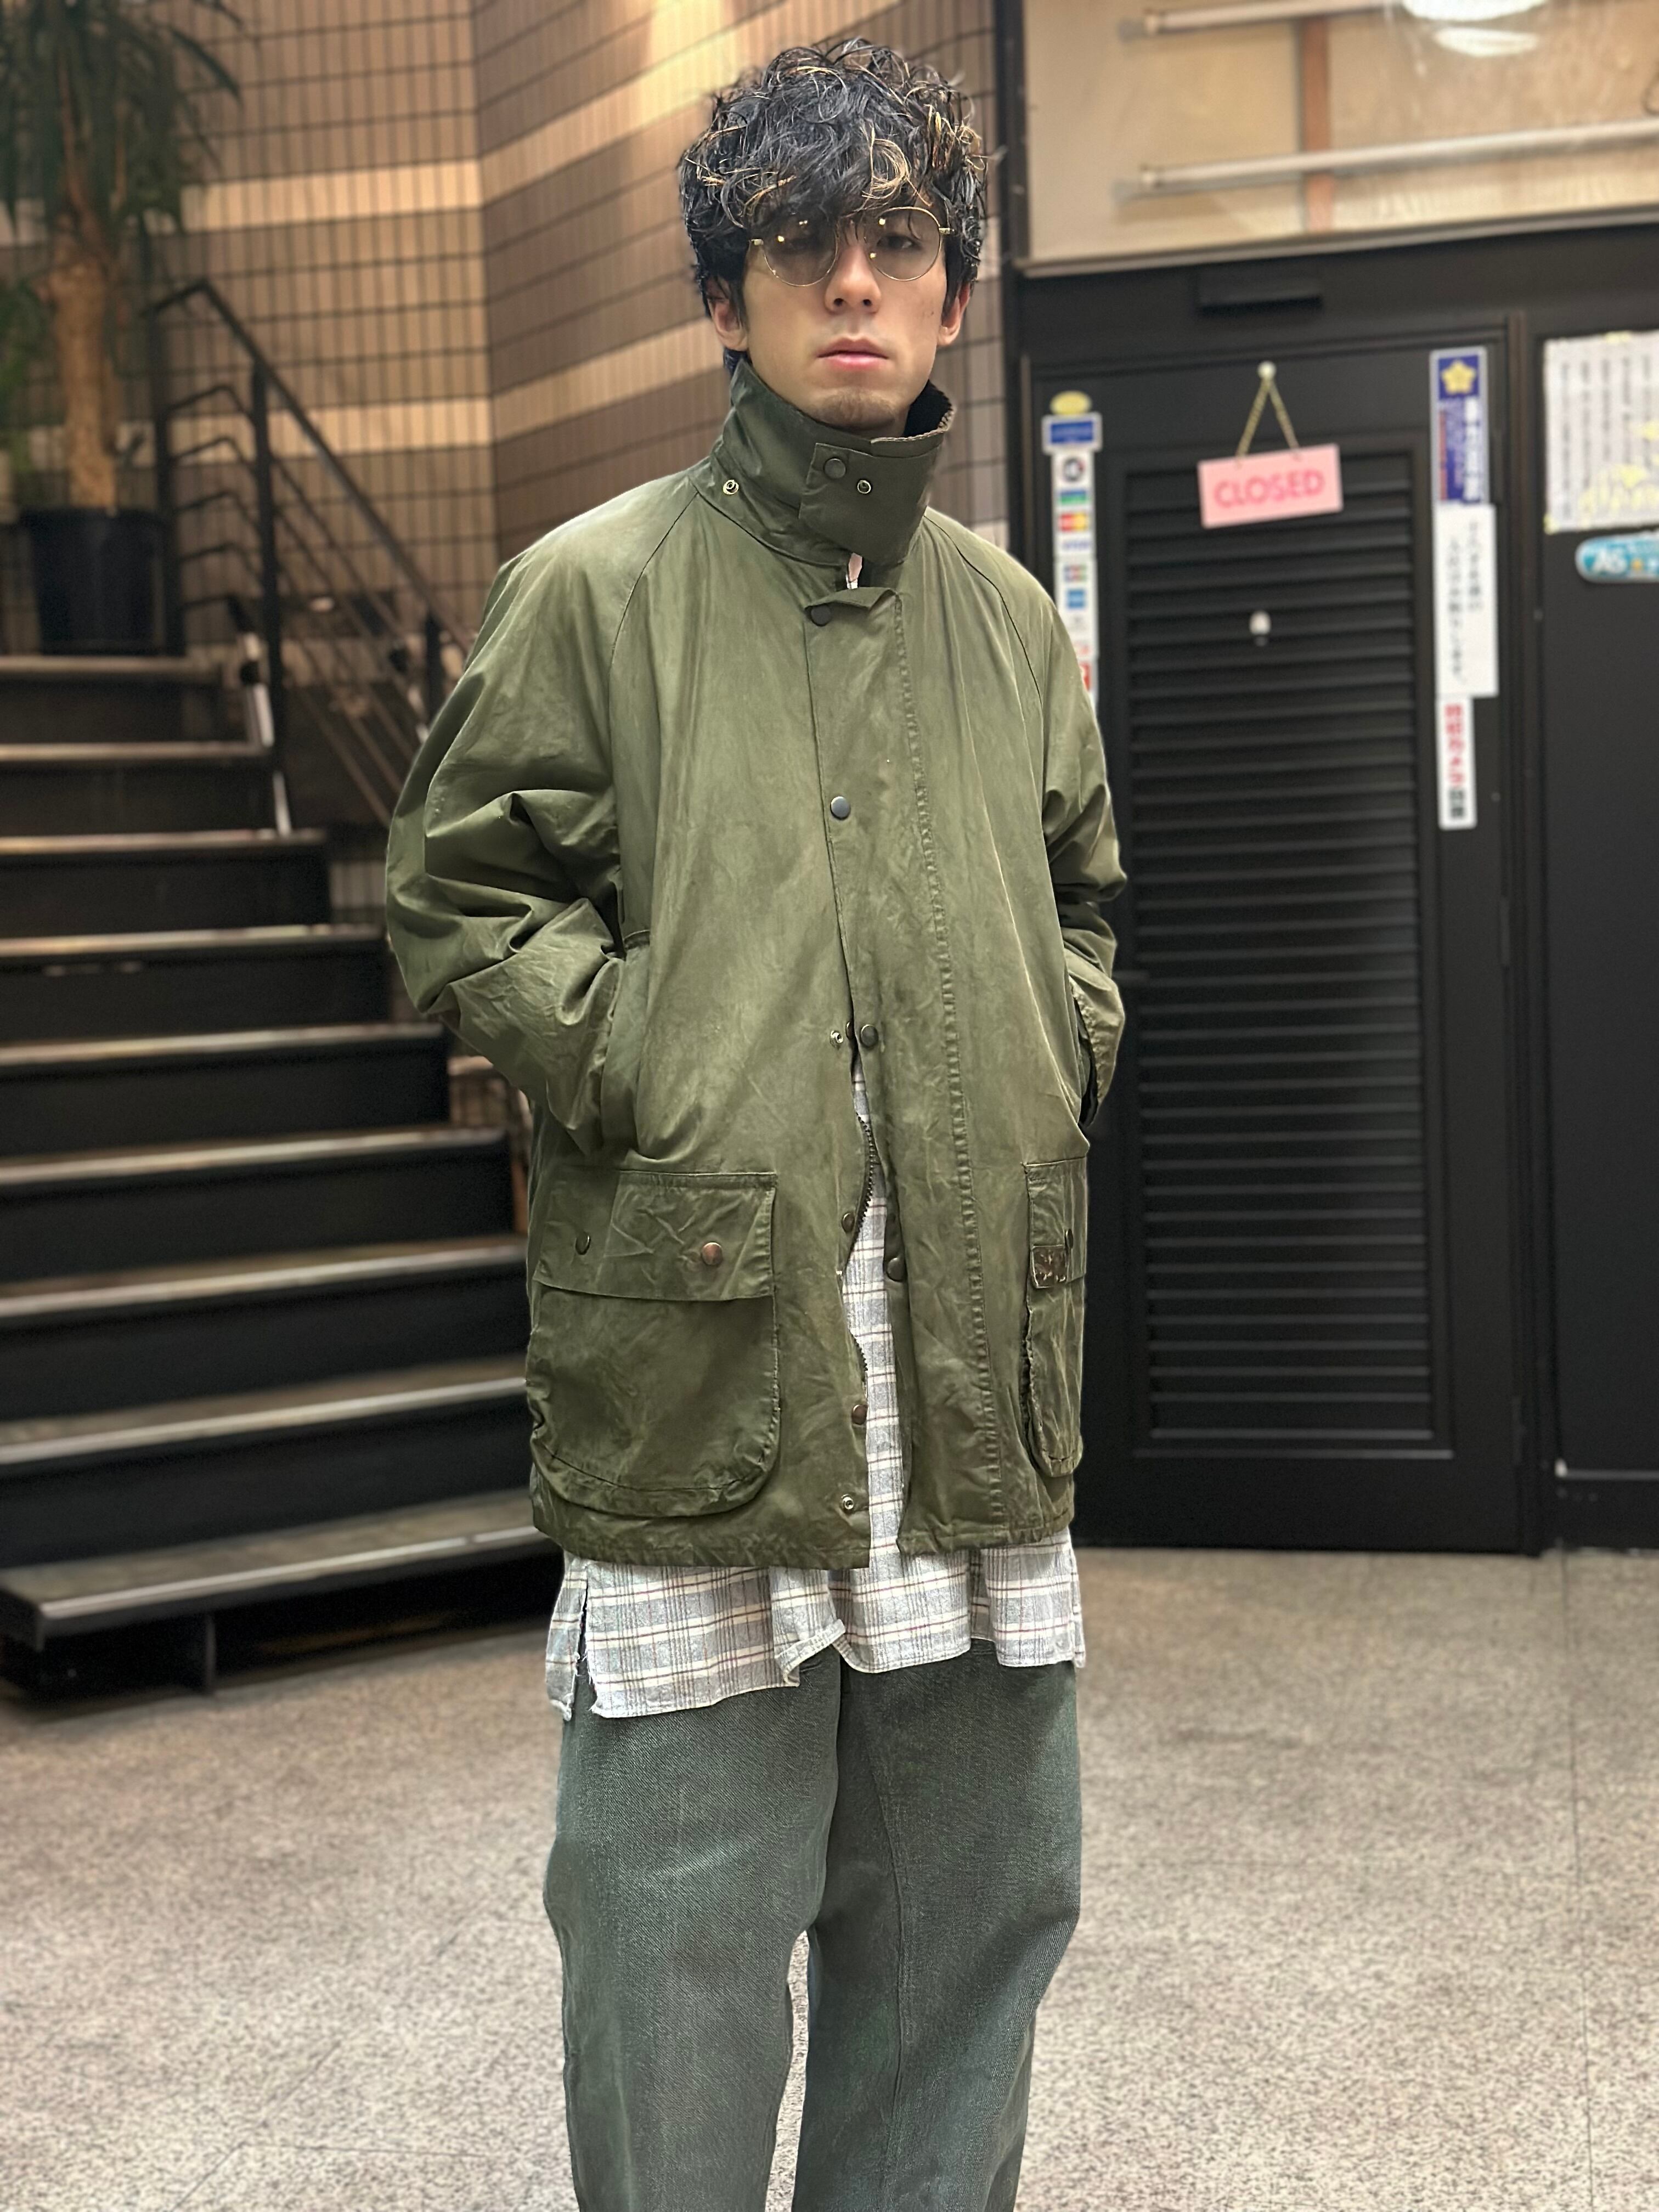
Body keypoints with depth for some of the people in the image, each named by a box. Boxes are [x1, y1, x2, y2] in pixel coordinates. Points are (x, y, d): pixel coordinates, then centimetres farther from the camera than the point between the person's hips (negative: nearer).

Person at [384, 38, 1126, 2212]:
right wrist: (643, 1064, -9)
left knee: (974, 1906, 15)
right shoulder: (597, 588, -2)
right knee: (683, 1919, 3)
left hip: (979, 1368, 5)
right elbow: (460, 893, 2)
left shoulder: (1012, 620, 13)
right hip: (700, 1358, -4)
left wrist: (1055, 1057, 8)